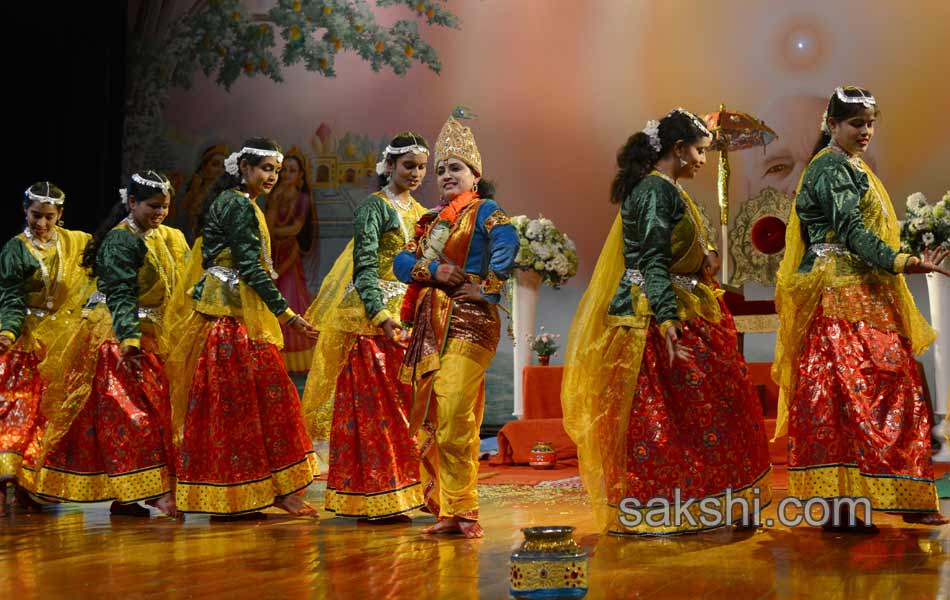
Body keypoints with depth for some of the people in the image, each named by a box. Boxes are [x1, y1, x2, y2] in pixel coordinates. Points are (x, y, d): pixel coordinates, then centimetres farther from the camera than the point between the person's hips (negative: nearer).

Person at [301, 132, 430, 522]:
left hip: (410, 316, 7)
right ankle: (375, 499, -1)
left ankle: (404, 489, 13)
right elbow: (365, 267, -14)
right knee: (376, 405, -5)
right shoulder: (374, 207, -5)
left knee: (409, 402, 5)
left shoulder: (419, 212, 17)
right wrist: (381, 314, -26)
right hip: (373, 318, -7)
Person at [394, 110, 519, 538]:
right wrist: (432, 270, -7)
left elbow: (507, 242, -18)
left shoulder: (483, 210, 3)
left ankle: (462, 511, -7)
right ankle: (447, 511, 14)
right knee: (427, 424, 6)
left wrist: (488, 287, -19)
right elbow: (402, 261, 11)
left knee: (455, 422, -15)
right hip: (430, 325, 7)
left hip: (468, 323, -7)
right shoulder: (434, 220, 23)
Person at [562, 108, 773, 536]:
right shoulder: (657, 189, -14)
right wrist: (667, 320, -29)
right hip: (658, 313, -10)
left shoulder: (664, 188, 17)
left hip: (680, 311, 10)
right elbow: (653, 261, -22)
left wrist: (706, 258, 7)